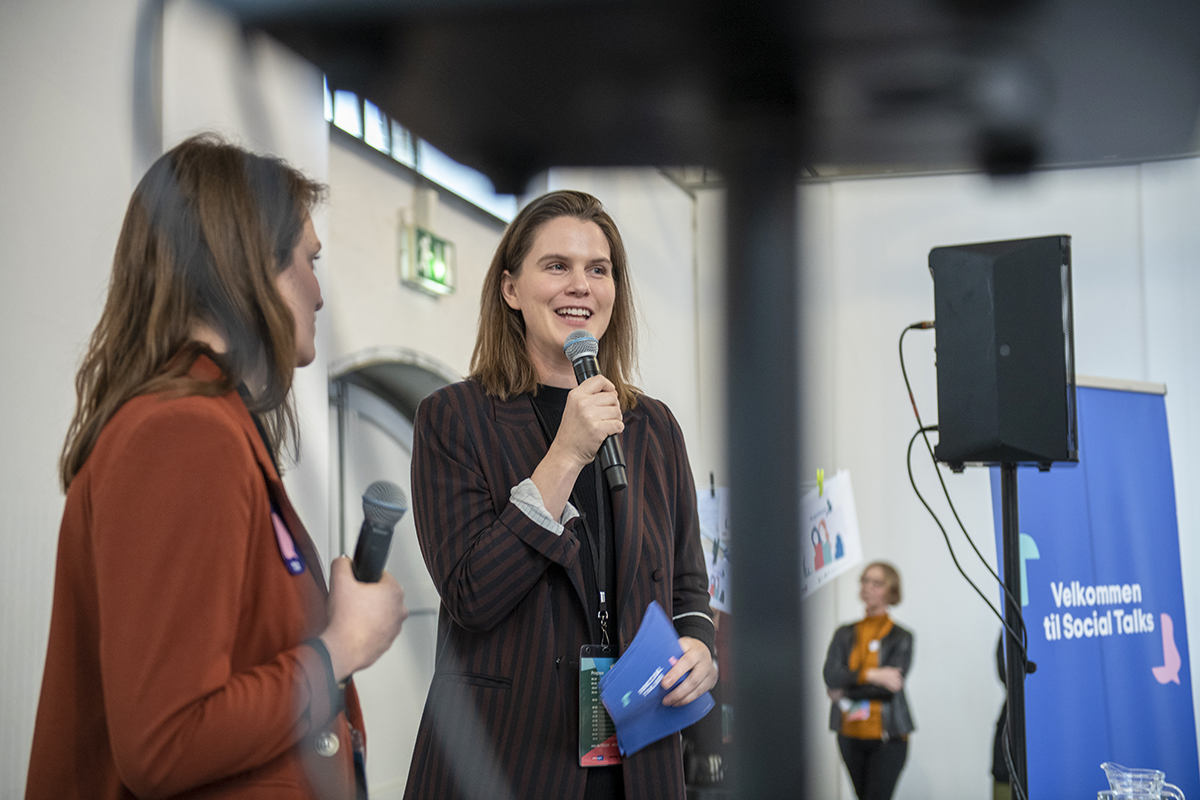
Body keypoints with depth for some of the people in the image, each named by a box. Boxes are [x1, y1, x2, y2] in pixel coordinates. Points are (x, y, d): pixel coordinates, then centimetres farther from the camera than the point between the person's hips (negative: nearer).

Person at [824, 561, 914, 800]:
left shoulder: (901, 638, -1)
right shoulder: (844, 634, 10)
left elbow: (892, 685, -13)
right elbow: (831, 675, -6)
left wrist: (846, 692, -9)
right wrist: (871, 675, -18)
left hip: (888, 738, -4)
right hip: (851, 735, 4)